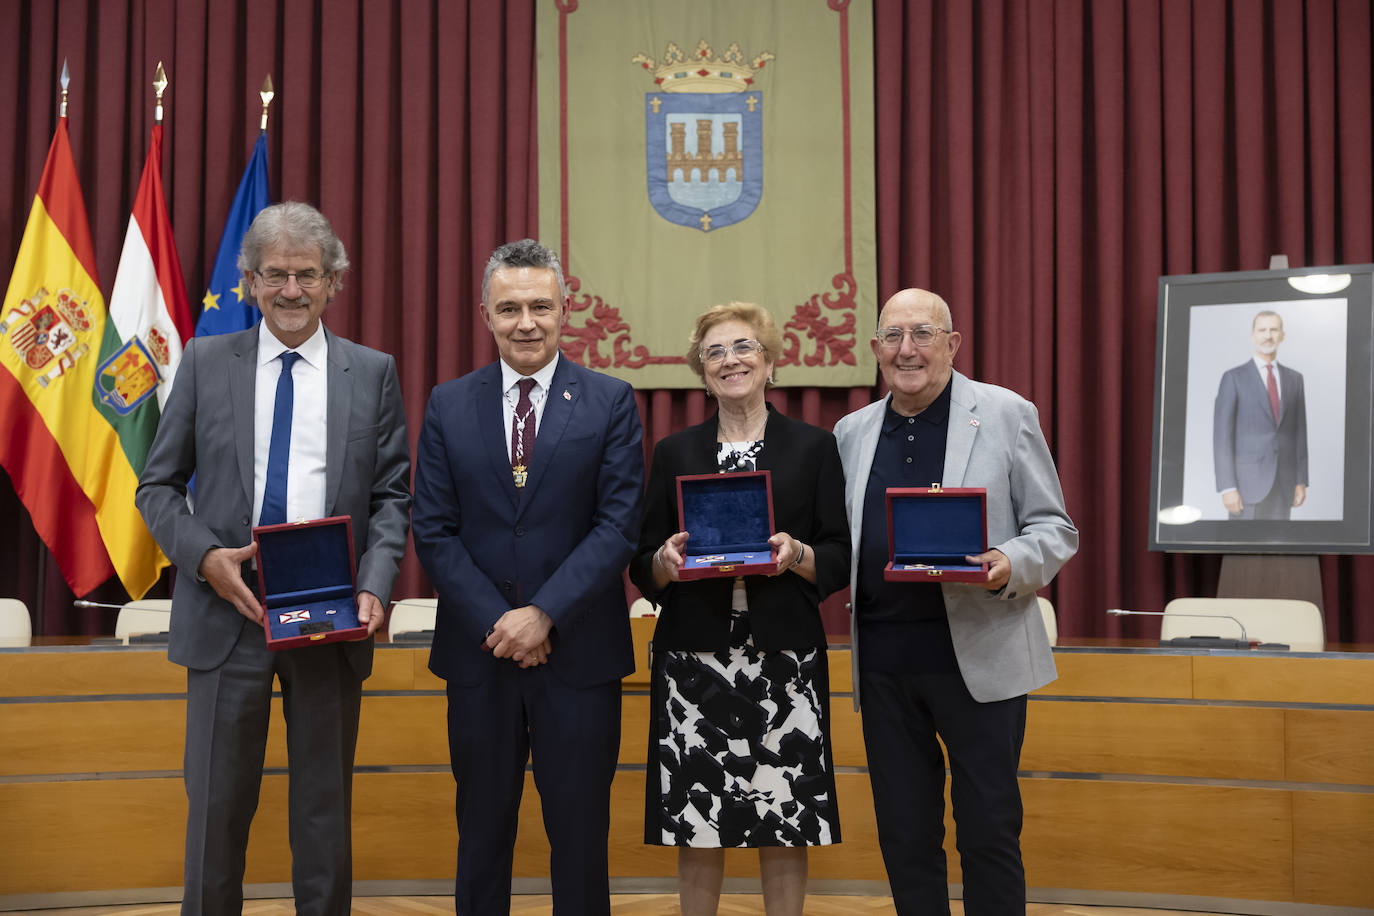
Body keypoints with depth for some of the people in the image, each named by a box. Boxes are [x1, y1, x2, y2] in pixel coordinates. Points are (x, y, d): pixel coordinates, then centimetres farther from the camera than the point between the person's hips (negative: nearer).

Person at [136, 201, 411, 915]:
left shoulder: (373, 373, 5)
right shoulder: (205, 362, 5)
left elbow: (392, 496, 4)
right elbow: (157, 486, 6)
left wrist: (374, 587, -12)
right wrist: (205, 556, -12)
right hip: (228, 614, 0)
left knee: (324, 806, 10)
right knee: (216, 805, 7)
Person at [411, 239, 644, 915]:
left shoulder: (611, 402, 0)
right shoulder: (448, 406, 5)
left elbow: (619, 525, -7)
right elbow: (434, 530, 1)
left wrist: (544, 616, -15)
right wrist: (498, 624, -10)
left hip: (578, 654, -1)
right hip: (478, 654, 2)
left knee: (580, 839, 8)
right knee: (482, 835, 13)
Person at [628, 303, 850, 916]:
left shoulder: (814, 448, 8)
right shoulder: (674, 453, 12)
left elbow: (841, 561, 5)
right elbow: (643, 570, 11)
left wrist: (795, 554, -14)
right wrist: (667, 558, -10)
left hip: (785, 658, -1)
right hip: (694, 657, 1)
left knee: (785, 830, 0)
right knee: (696, 831, 2)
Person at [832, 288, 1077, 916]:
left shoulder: (1007, 415, 1)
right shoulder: (852, 432, 12)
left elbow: (1055, 530, 0)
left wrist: (1009, 565, -20)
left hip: (978, 652, -3)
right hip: (885, 658, 4)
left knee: (989, 834, 2)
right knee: (904, 835, 11)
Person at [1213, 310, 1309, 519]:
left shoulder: (1294, 378, 12)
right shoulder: (1234, 378, -4)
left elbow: (1299, 431, 13)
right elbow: (1222, 436, -8)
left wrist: (1301, 481, 7)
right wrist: (1227, 487, -15)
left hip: (1283, 484, 4)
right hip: (1248, 481, -4)